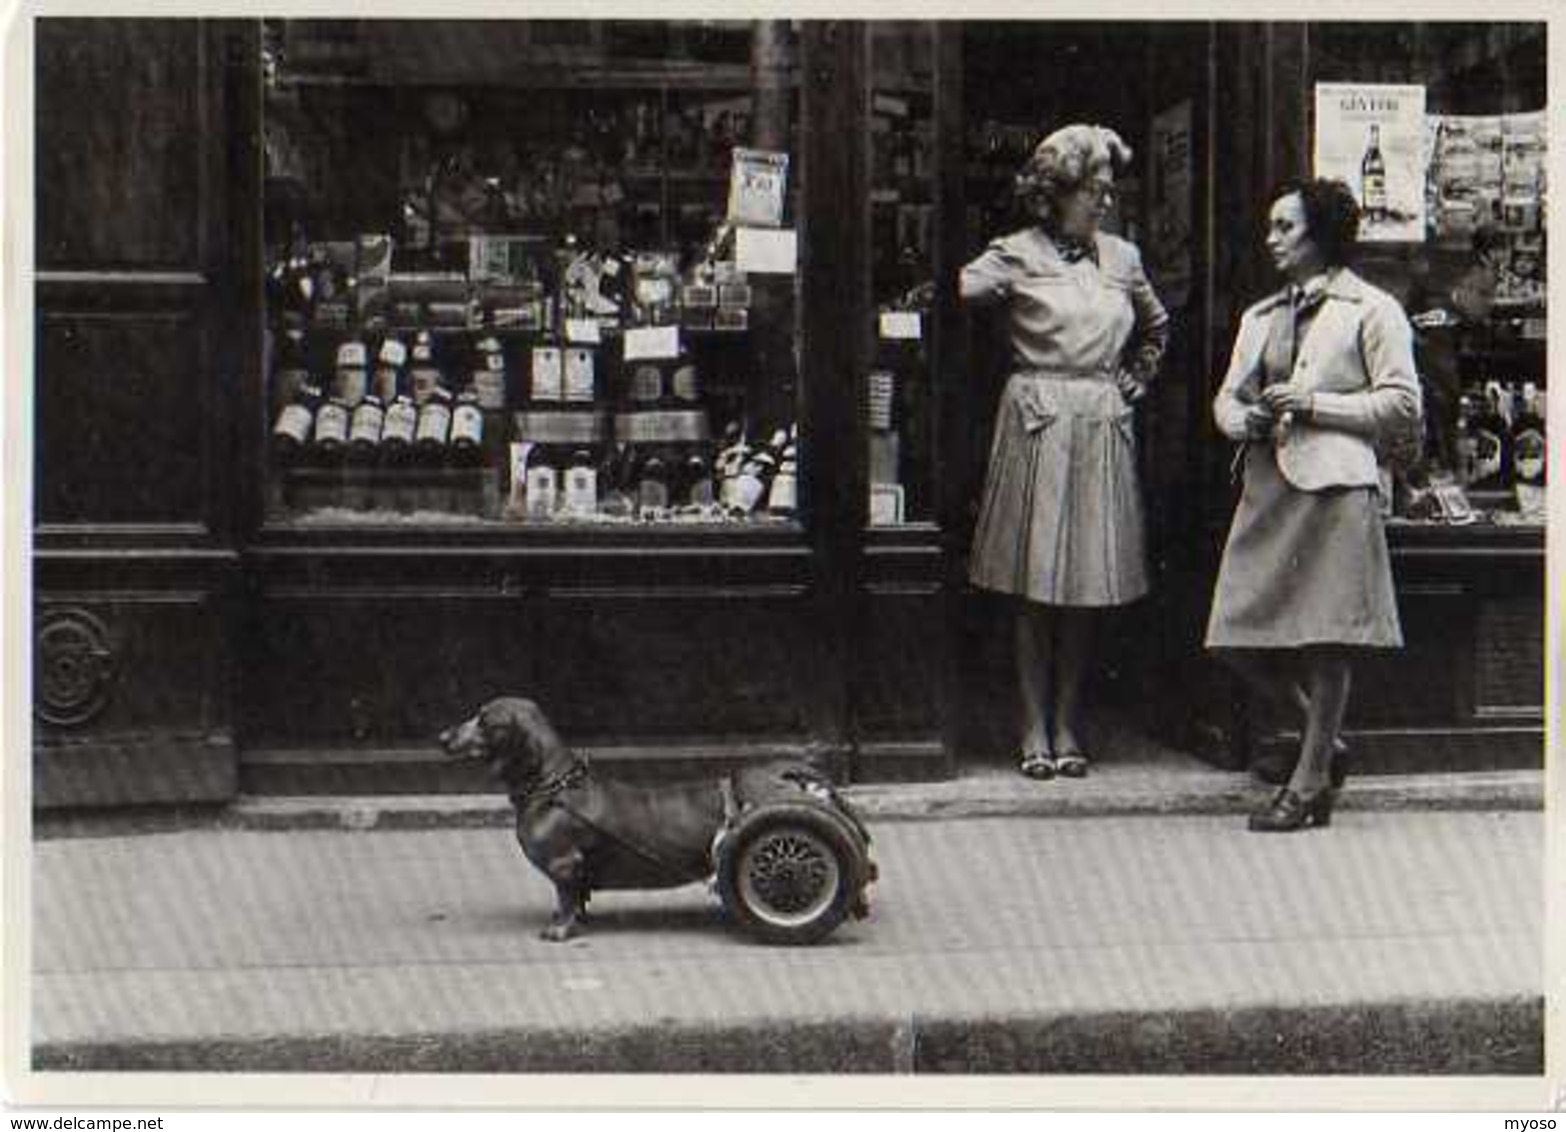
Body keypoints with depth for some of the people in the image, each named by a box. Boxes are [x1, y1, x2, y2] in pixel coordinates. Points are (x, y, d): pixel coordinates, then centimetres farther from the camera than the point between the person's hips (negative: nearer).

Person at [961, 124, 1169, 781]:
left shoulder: (1121, 257, 13)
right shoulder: (1017, 256, -2)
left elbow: (1156, 327, 28)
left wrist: (1136, 380, 15)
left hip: (1103, 429, 4)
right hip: (1038, 424, -4)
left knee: (1087, 587, 4)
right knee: (1034, 589, -1)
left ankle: (1068, 728, 11)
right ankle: (1035, 731, 5)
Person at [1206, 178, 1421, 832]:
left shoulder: (1372, 311, 3)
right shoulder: (1260, 317, 22)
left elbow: (1403, 406, -3)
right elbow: (1226, 397, 22)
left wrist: (1315, 404, -10)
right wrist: (1244, 420, -2)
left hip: (1334, 486, -7)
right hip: (1266, 486, 7)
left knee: (1327, 639, -4)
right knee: (1237, 640, 3)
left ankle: (1310, 781, 4)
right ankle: (1324, 741, 22)